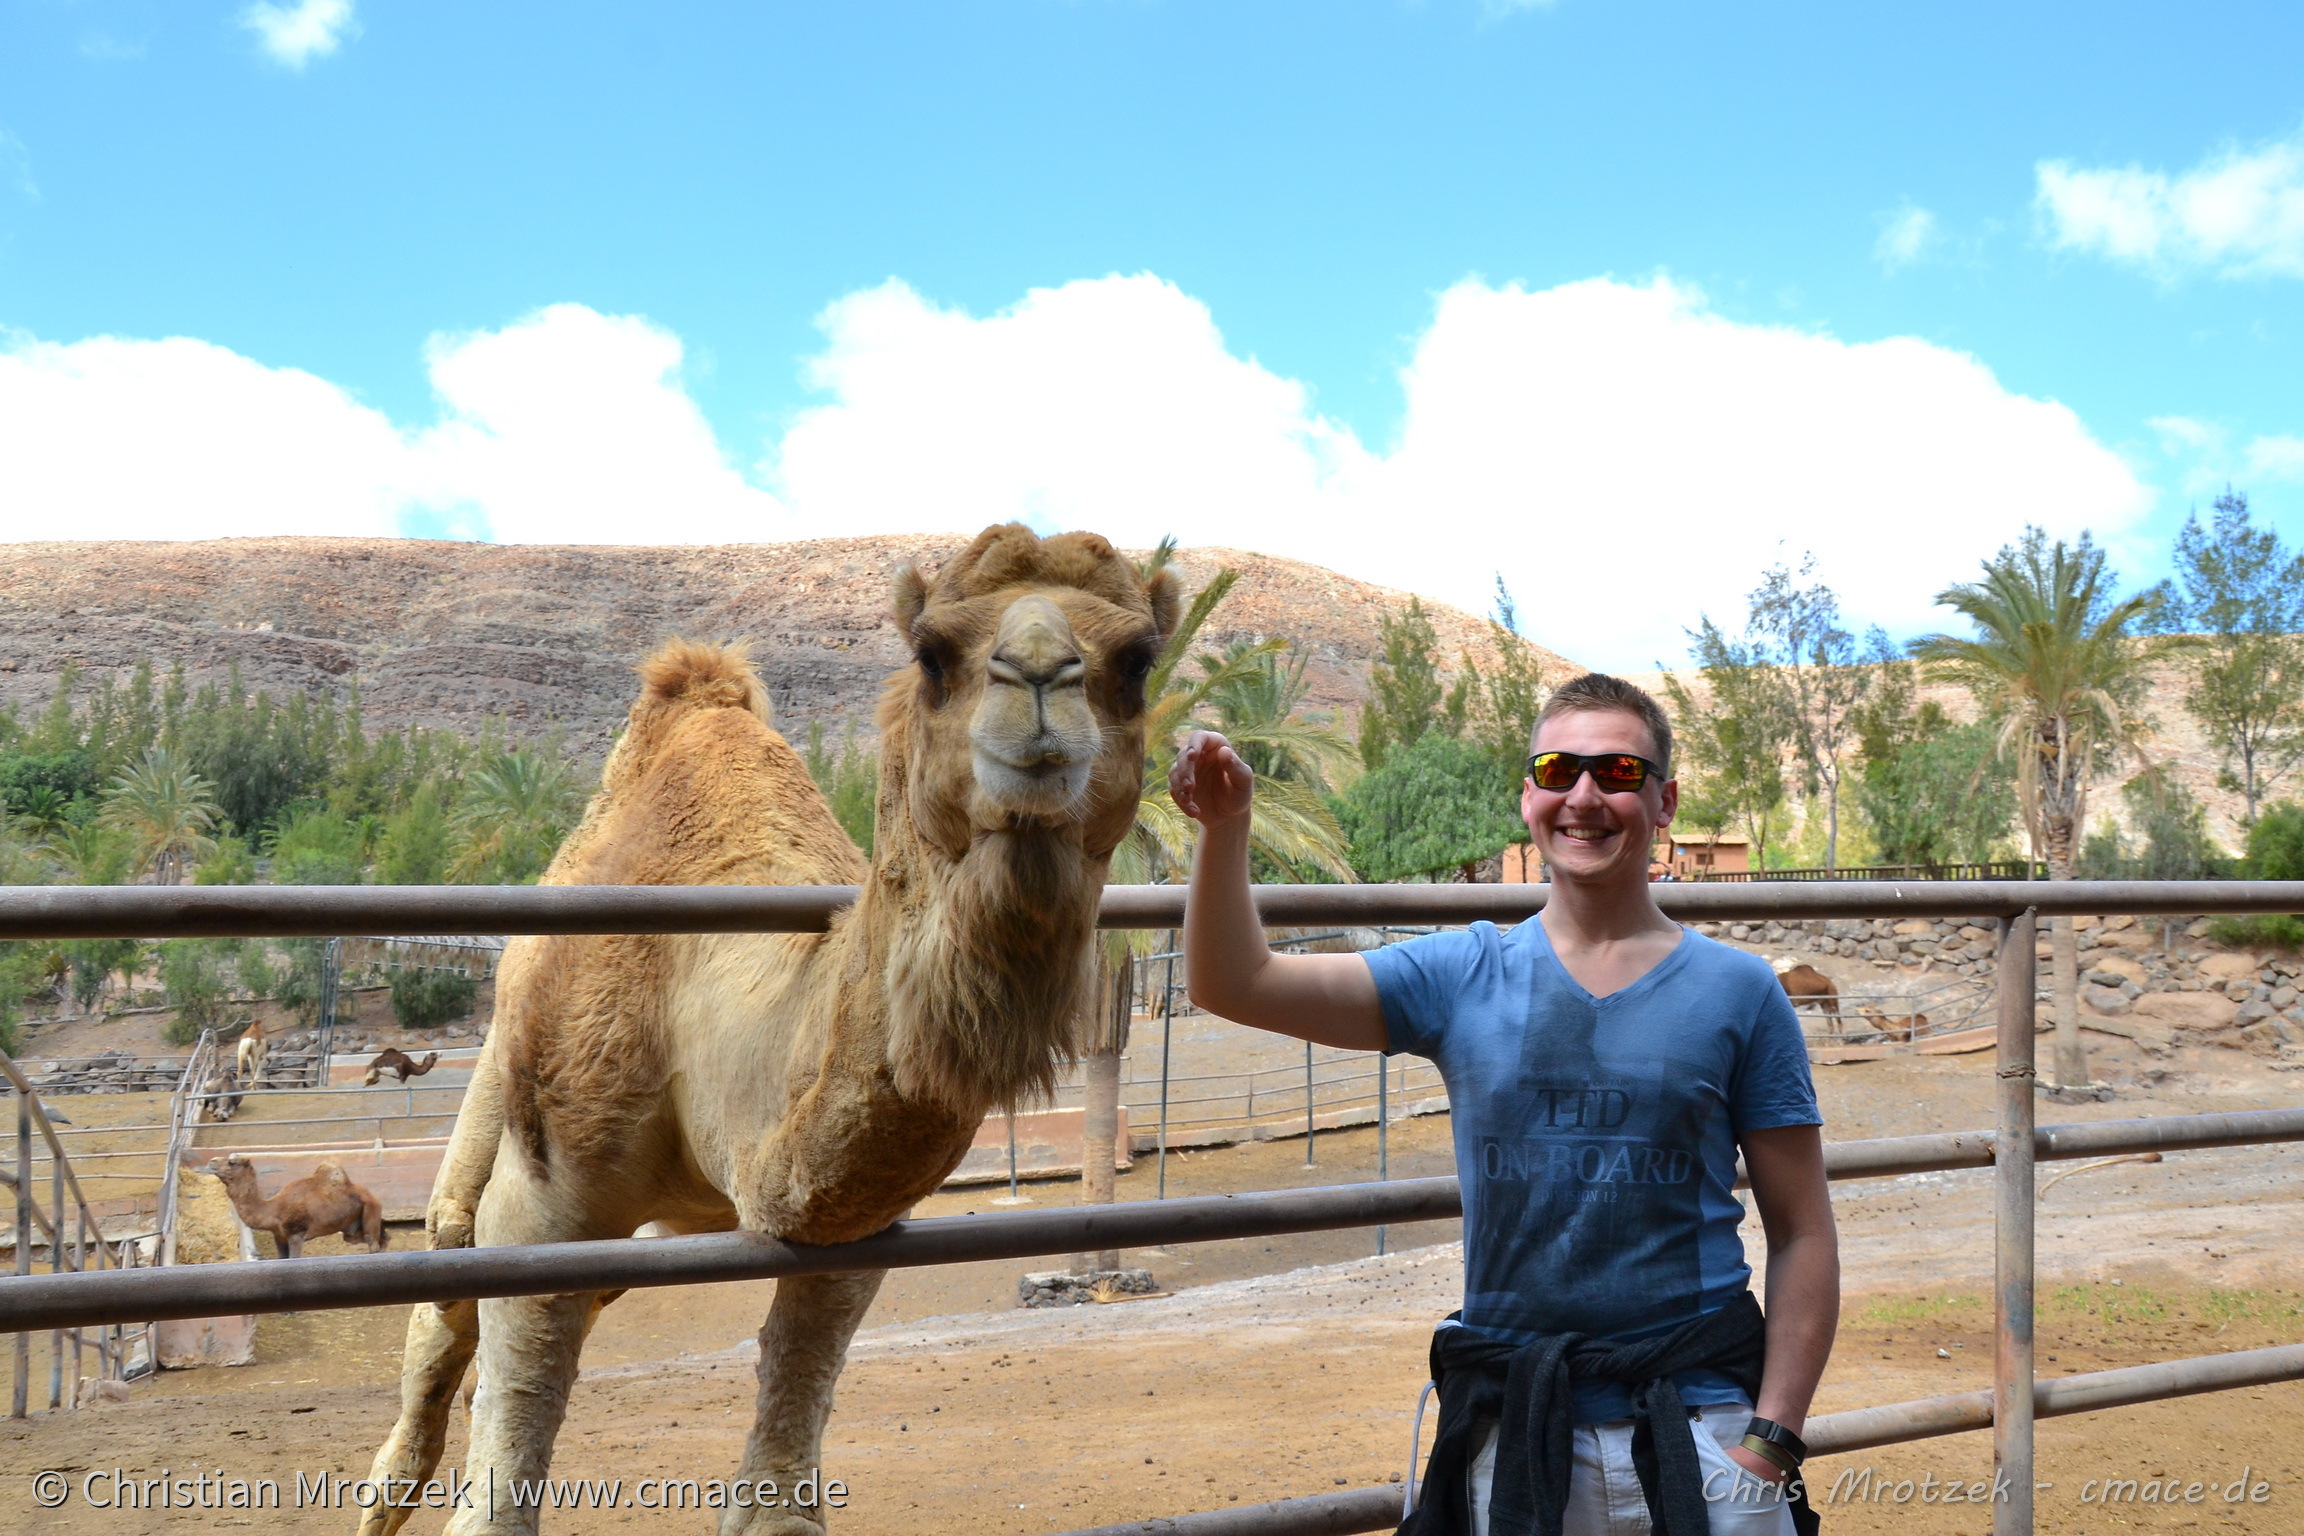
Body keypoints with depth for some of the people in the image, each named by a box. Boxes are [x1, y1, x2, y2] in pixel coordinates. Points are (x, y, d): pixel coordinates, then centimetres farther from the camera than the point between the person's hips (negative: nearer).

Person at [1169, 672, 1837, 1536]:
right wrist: (1224, 828, -18)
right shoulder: (1463, 978, 3)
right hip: (1513, 1438, 1)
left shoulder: (1738, 993, 1)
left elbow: (1802, 1237, 1)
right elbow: (1236, 986, -3)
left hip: (1700, 1428, -1)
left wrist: (1771, 1439, -7)